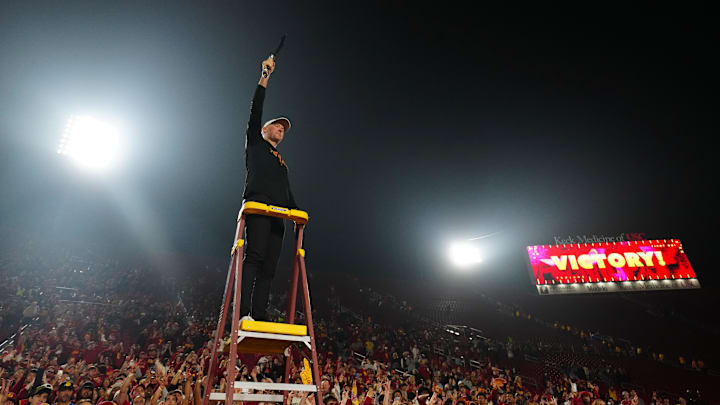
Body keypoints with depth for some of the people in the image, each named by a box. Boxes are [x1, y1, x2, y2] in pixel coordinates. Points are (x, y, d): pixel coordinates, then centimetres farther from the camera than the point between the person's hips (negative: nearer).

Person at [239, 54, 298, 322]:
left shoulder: (282, 162, 34)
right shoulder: (255, 143, 20)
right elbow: (255, 111, 9)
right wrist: (265, 77, 6)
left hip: (277, 214, 6)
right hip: (258, 205, -6)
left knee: (269, 267, -3)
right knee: (254, 257, -20)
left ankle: (260, 316, -5)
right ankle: (244, 313, -22)